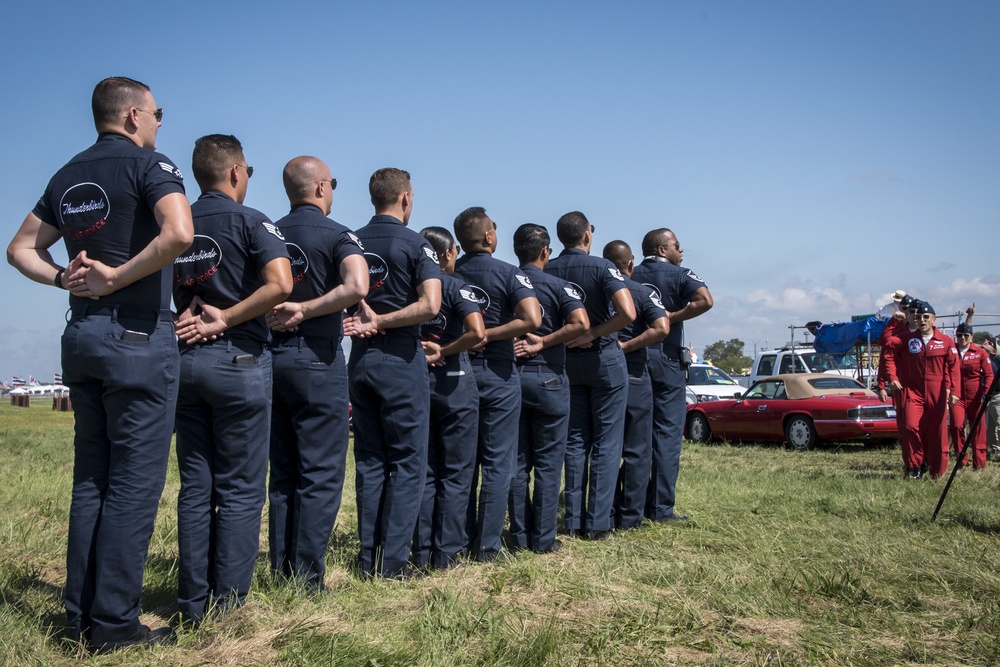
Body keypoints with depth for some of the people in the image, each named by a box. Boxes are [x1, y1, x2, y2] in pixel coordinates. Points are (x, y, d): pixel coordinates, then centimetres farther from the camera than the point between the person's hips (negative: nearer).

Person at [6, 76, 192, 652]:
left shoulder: (68, 177, 15)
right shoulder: (149, 164, -7)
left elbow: (21, 249, 18)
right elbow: (179, 234, -25)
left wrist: (65, 279, 4)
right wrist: (116, 277, -16)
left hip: (83, 335, 7)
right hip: (139, 336, -7)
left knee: (91, 478, 13)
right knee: (135, 481, -2)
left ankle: (82, 615, 19)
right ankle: (114, 622, 2)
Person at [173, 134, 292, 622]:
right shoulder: (249, 221, -6)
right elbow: (280, 284, -20)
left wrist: (191, 317, 0)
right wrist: (225, 320, -12)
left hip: (185, 359, 5)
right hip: (239, 361, -5)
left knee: (194, 487, 10)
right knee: (240, 490, 2)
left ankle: (193, 603, 15)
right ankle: (228, 603, 5)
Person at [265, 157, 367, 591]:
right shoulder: (337, 235, -6)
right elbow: (355, 287, -24)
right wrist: (304, 310, -17)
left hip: (271, 356, 6)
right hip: (318, 359, -6)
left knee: (282, 474, 13)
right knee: (321, 475, 0)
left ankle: (281, 572, 18)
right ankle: (308, 577, 1)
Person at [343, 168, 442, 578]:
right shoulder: (415, 244, -8)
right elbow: (429, 306, -20)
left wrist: (366, 322, -1)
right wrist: (380, 322, -13)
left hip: (360, 357, 5)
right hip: (401, 359, -5)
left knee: (369, 460, 12)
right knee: (407, 462, 2)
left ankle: (369, 558, 16)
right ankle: (393, 561, 1)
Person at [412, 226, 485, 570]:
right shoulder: (455, 286, -8)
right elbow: (477, 333, -22)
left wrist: (420, 349, -3)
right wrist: (443, 351, -10)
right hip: (455, 384, -4)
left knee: (424, 472, 12)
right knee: (456, 474, 5)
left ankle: (422, 552, 13)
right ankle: (447, 553, 5)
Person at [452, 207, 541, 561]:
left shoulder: (449, 275, 2)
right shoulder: (508, 273, -7)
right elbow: (532, 319, -21)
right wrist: (487, 336, -14)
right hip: (497, 373, -4)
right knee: (497, 462, 3)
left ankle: (463, 539, 17)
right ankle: (488, 544, 4)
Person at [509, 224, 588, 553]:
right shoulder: (557, 286, -5)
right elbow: (581, 323, -20)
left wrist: (512, 342, 0)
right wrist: (542, 343, -14)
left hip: (510, 376, 3)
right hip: (547, 378, -3)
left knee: (517, 461, 10)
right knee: (548, 462, 4)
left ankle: (520, 534, 14)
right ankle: (543, 538, 6)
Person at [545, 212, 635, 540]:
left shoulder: (547, 271, -2)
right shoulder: (602, 267, -14)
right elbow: (628, 312, -26)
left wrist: (564, 338, 6)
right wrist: (594, 334, -16)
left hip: (567, 361, 4)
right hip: (604, 358, -4)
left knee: (575, 442, 12)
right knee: (606, 444, 3)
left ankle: (573, 520, 12)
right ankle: (597, 523, 2)